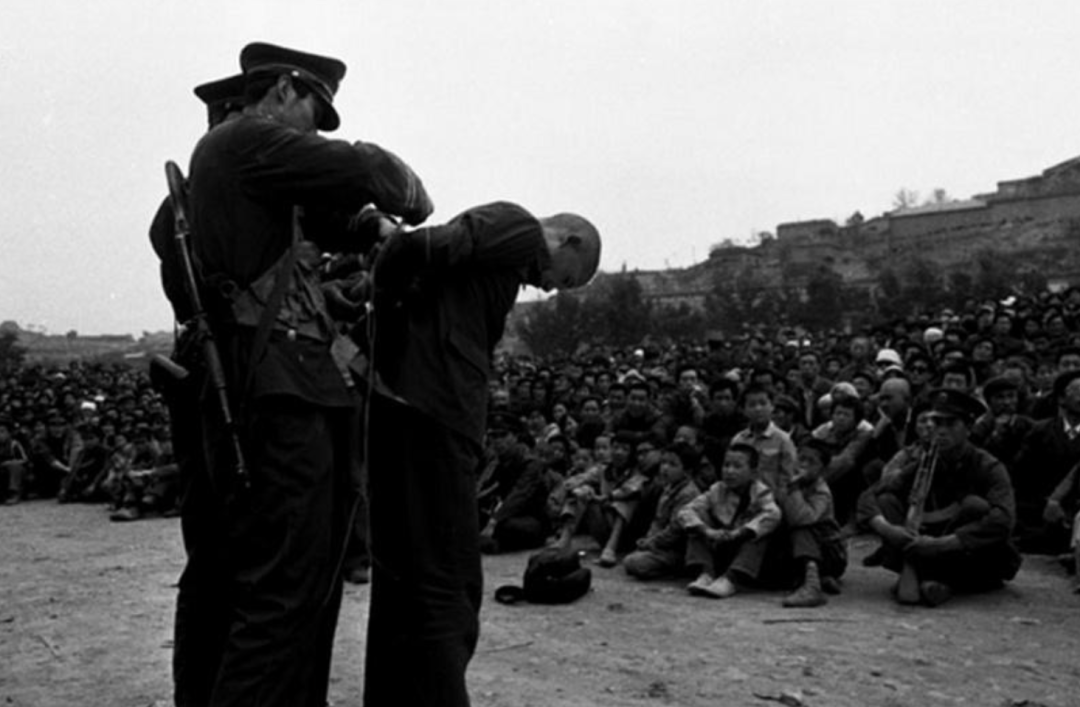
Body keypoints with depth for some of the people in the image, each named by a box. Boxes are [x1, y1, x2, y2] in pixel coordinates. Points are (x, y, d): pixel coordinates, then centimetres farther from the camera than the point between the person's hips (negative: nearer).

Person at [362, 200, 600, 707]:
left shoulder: (501, 241, 26)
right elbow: (415, 247, -16)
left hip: (400, 404, 9)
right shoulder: (520, 229, -2)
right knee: (446, 589, -6)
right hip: (433, 412, -9)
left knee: (404, 584, 17)